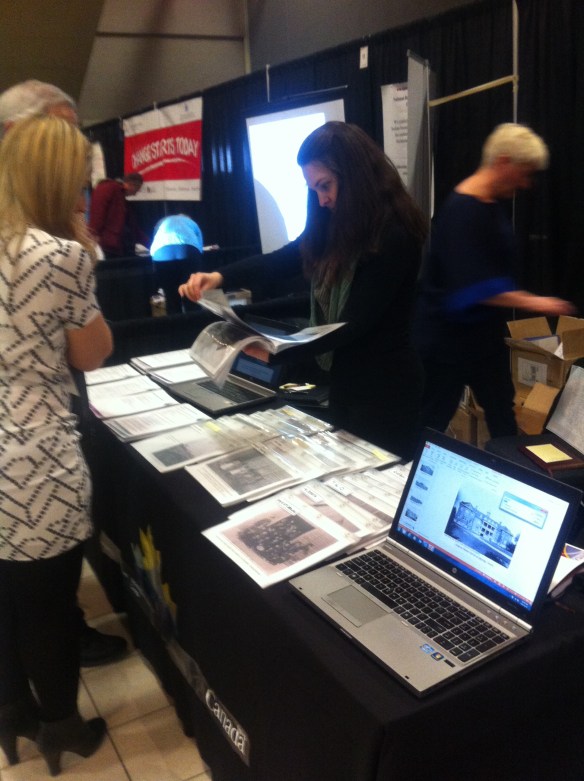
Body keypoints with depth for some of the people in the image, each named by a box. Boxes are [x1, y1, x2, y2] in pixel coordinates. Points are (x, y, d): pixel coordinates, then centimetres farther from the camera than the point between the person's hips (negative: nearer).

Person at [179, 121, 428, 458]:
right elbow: (282, 260, 8)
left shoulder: (393, 235, -22)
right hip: (346, 378, 8)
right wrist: (220, 277, -8)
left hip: (385, 387, -8)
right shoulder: (339, 223, 3)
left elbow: (354, 324, -24)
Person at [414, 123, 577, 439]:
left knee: (503, 417, 14)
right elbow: (474, 287, -30)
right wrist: (532, 302, -28)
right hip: (448, 336, -9)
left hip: (484, 332, 9)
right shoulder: (462, 211, -22)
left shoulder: (494, 205, 8)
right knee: (434, 420, 3)